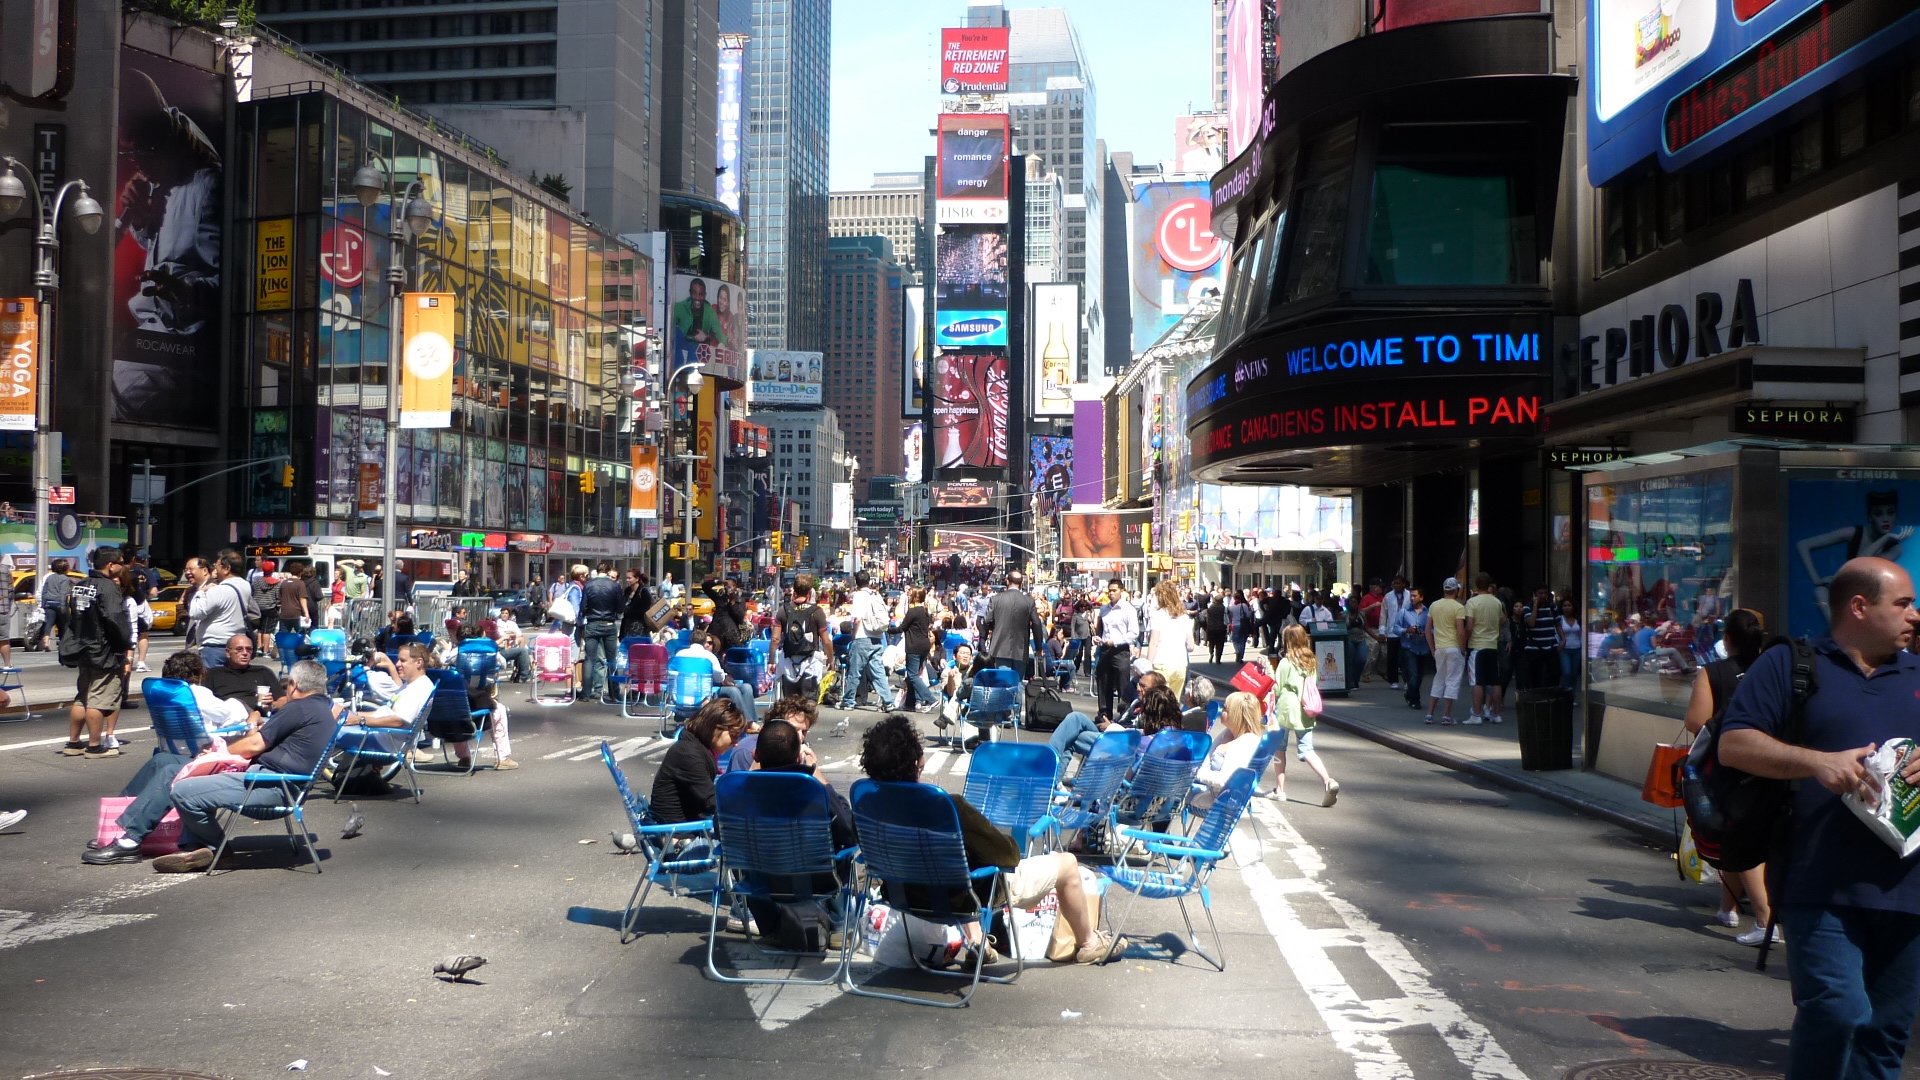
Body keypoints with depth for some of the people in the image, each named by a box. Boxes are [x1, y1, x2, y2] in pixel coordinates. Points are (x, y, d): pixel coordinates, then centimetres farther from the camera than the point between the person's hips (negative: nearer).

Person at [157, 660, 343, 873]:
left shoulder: (299, 708, -11)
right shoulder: (327, 709, 16)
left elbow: (255, 745, -9)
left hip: (271, 786, -11)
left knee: (183, 791, -16)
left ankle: (215, 846, 7)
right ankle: (194, 848, 11)